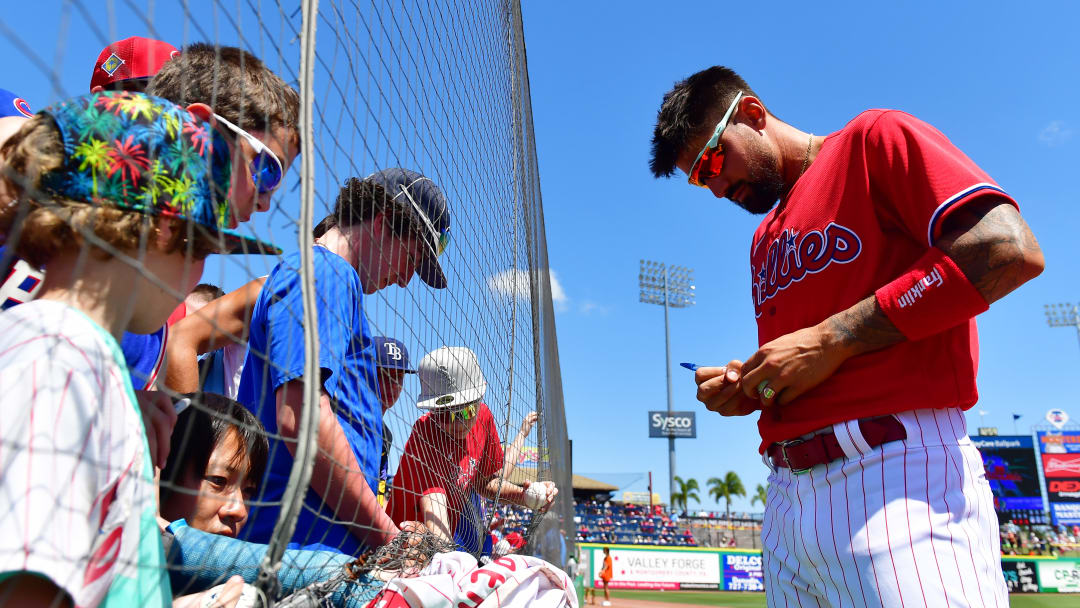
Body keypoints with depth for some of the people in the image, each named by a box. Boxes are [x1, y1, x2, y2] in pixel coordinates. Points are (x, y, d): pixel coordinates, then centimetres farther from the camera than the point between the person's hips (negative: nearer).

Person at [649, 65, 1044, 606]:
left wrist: (834, 336, -15)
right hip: (787, 495, 8)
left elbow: (1011, 250, -14)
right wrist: (747, 389, 5)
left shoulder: (875, 138, 1)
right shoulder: (764, 240, 23)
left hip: (897, 475, -7)